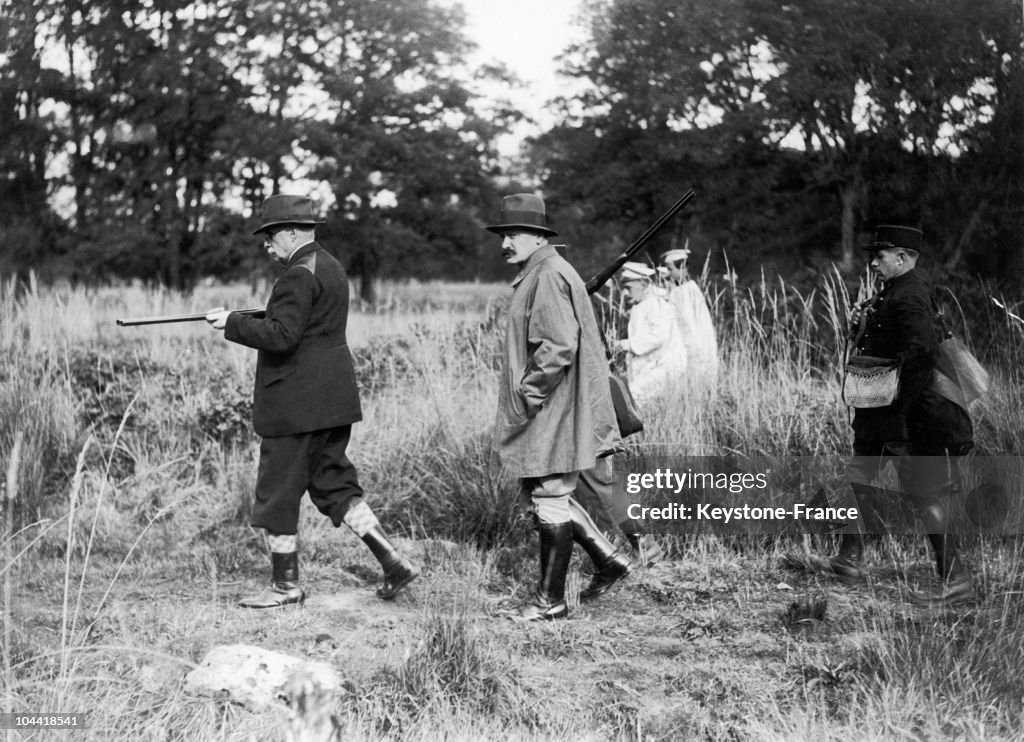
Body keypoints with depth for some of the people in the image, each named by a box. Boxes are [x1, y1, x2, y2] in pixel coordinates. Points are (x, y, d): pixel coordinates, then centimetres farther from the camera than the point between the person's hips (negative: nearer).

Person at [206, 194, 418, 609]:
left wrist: (232, 323, -15)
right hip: (332, 400, 10)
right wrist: (254, 319, 12)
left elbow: (281, 336, -24)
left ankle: (285, 586, 11)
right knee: (334, 484, 15)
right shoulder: (332, 268, 15)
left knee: (278, 495, 2)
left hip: (295, 404, -10)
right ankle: (393, 562, 8)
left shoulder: (299, 275, -16)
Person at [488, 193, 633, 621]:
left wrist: (526, 394, -19)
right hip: (542, 413, 11)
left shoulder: (549, 277, -17)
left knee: (550, 499, -2)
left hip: (553, 413, -11)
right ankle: (607, 561, 25)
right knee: (536, 495, 17)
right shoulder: (535, 276, 16)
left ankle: (550, 600, 8)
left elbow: (559, 347, -25)